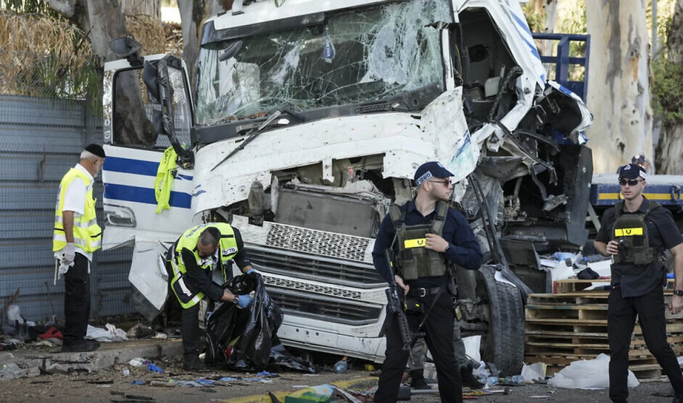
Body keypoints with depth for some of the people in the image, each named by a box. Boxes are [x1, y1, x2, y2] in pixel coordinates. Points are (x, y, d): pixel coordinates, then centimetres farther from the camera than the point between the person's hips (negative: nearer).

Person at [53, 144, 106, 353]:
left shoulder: (80, 179, 18)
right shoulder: (77, 180, -15)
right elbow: (68, 214, -24)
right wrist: (70, 245, -26)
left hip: (77, 249, 11)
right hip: (75, 249, -11)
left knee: (81, 296, 15)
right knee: (78, 296, -8)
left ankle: (77, 338, 21)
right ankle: (72, 341, -7)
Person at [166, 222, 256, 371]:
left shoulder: (232, 235, -34)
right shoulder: (188, 250, -44)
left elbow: (240, 255, -6)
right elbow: (205, 286, -36)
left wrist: (249, 271, -25)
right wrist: (236, 299, -37)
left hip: (210, 266, 5)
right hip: (182, 265, -5)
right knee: (192, 306, -19)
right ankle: (190, 358, -12)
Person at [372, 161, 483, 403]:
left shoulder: (453, 219, 2)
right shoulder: (396, 218, 0)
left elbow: (475, 259, 1)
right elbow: (379, 255, 11)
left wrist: (447, 248, -14)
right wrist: (392, 277, -8)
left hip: (437, 301, 1)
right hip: (404, 299, -1)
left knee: (446, 362, 8)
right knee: (394, 361, -5)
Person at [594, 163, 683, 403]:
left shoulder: (658, 216, -8)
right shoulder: (612, 216, 6)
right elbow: (598, 242, 24)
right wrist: (606, 250, -2)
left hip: (649, 290, -4)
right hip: (620, 290, 4)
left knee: (657, 345, 0)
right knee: (618, 347, 3)